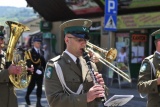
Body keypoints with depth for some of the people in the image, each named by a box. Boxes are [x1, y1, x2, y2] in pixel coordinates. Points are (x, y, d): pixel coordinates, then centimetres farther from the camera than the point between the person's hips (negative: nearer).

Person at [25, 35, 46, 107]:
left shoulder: (41, 51, 11)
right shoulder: (30, 52, -6)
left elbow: (43, 62, 12)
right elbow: (30, 63, -14)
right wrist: (36, 70, -20)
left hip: (40, 72, 4)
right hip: (33, 72, -4)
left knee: (40, 86, 1)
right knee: (32, 85, 9)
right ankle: (27, 96, 36)